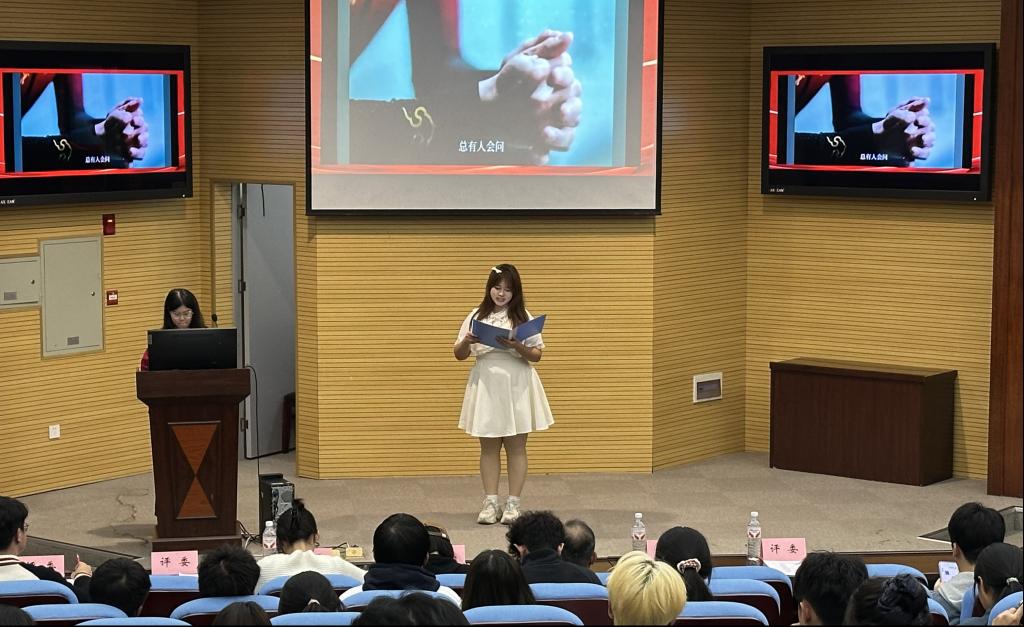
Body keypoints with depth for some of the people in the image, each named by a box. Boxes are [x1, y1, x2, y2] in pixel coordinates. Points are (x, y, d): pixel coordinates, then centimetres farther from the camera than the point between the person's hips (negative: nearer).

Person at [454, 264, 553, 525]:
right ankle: (490, 503, 11)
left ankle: (513, 504, 8)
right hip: (485, 385, 2)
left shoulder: (522, 317, 1)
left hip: (517, 386, -2)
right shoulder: (476, 317, 5)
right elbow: (459, 355, 9)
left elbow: (537, 355, -1)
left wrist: (518, 347, -19)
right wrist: (466, 342, -13)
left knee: (516, 446, 3)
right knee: (489, 446, 6)